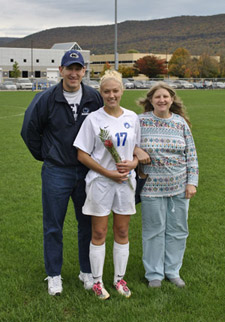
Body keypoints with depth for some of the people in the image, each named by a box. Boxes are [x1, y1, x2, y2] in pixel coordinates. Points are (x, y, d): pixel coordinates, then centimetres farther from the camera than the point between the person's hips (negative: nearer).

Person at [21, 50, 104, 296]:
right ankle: (54, 276, 22)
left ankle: (87, 271, 27)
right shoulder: (46, 99, -8)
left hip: (87, 171, 2)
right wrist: (44, 156, 7)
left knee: (88, 224, 11)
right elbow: (29, 130, 3)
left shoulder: (95, 99, -1)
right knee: (53, 227, 6)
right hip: (56, 173, -2)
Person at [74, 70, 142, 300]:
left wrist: (134, 162, -8)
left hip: (126, 181, 4)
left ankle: (119, 278, 26)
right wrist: (108, 173, -15)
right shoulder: (93, 119, -7)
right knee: (99, 233, 5)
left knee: (122, 232, 11)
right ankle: (97, 281, 19)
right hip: (100, 182, -3)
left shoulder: (132, 117, 5)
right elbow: (82, 155, -7)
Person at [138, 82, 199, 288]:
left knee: (178, 230, 10)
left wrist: (192, 181, 0)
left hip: (179, 186, 3)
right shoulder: (141, 122, -5)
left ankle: (172, 271, 28)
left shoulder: (181, 122, 2)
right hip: (152, 186, -3)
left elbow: (191, 154, 5)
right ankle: (154, 273, 23)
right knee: (154, 231, 7)